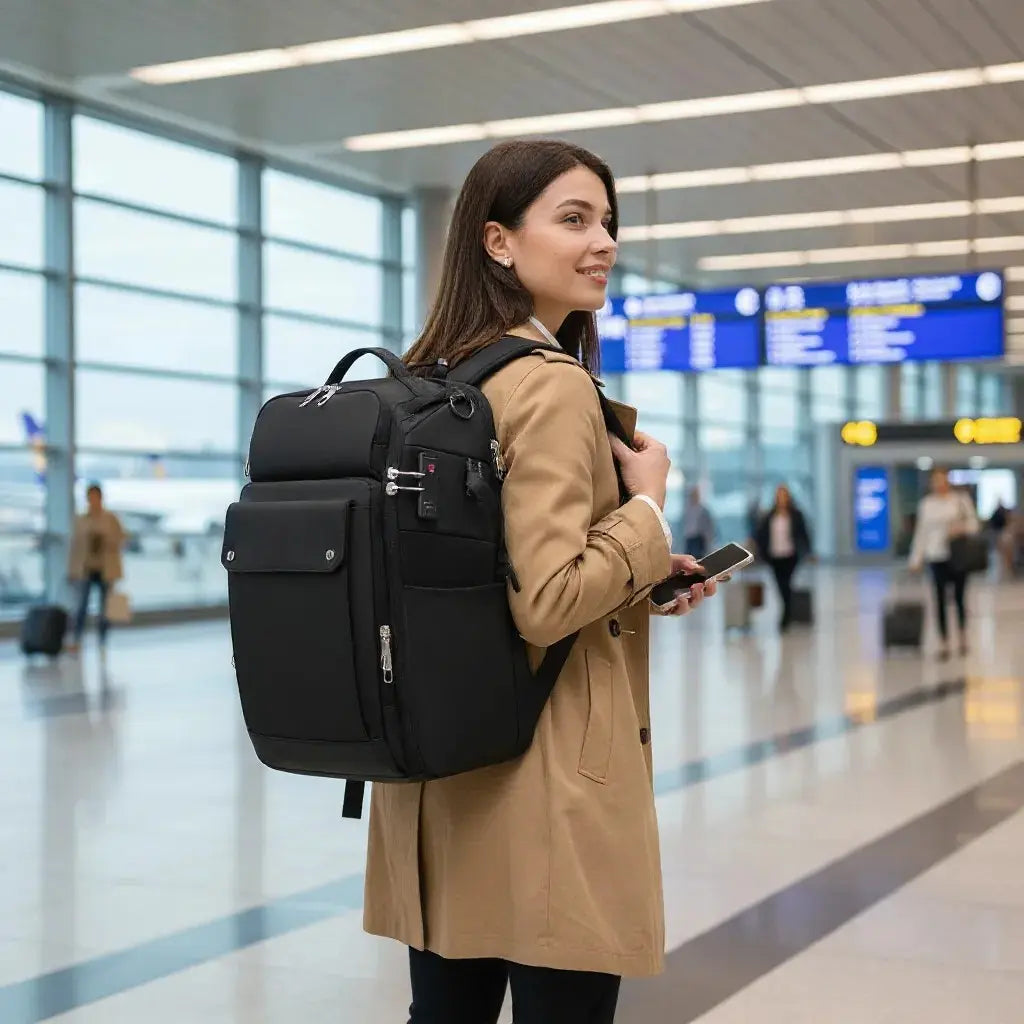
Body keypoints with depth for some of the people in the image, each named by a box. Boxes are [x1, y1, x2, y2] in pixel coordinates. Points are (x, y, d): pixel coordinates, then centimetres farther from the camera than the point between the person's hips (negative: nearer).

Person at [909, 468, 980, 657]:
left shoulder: (960, 499, 0)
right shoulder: (926, 503, 6)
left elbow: (974, 523, 1)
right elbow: (921, 532, 8)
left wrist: (961, 527, -20)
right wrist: (916, 558, 4)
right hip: (936, 556, 2)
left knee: (959, 597, 4)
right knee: (940, 599, 1)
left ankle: (963, 636, 24)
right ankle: (944, 642, 6)